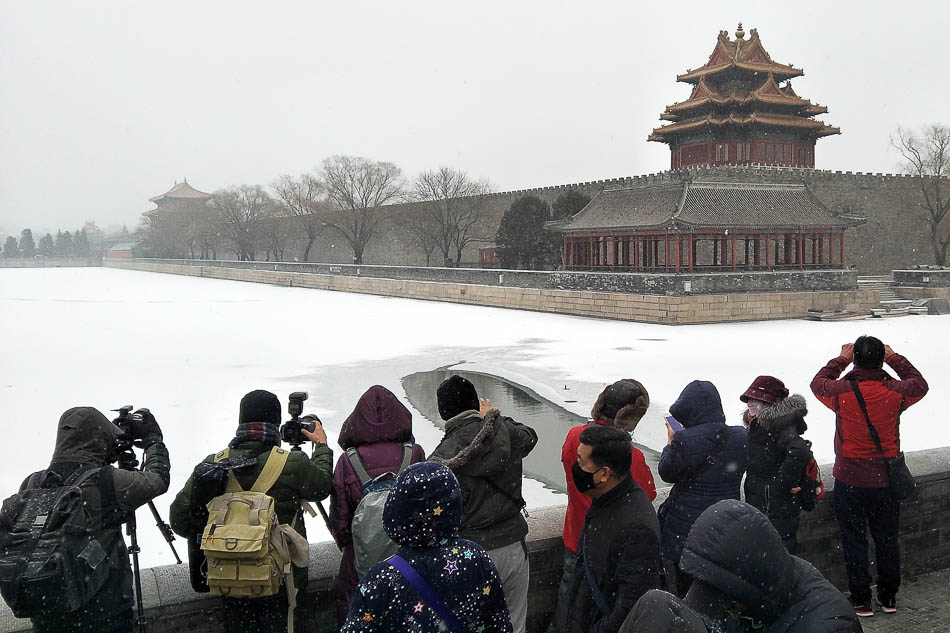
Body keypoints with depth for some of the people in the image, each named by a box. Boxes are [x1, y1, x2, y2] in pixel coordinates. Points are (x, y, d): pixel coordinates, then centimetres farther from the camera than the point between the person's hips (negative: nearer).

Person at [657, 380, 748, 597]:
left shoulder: (684, 440, -22)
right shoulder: (740, 437, -7)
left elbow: (666, 473, -7)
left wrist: (671, 442, 10)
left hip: (687, 528, -4)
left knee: (686, 589, 13)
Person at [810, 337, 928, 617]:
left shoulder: (842, 391, -17)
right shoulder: (895, 392, -12)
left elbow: (818, 383, 6)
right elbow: (920, 384, 11)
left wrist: (842, 359, 14)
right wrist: (894, 358, 17)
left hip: (849, 481, -2)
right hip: (886, 480, 2)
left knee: (854, 541, 9)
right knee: (887, 538, 17)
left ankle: (861, 601, 16)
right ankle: (889, 597, 29)